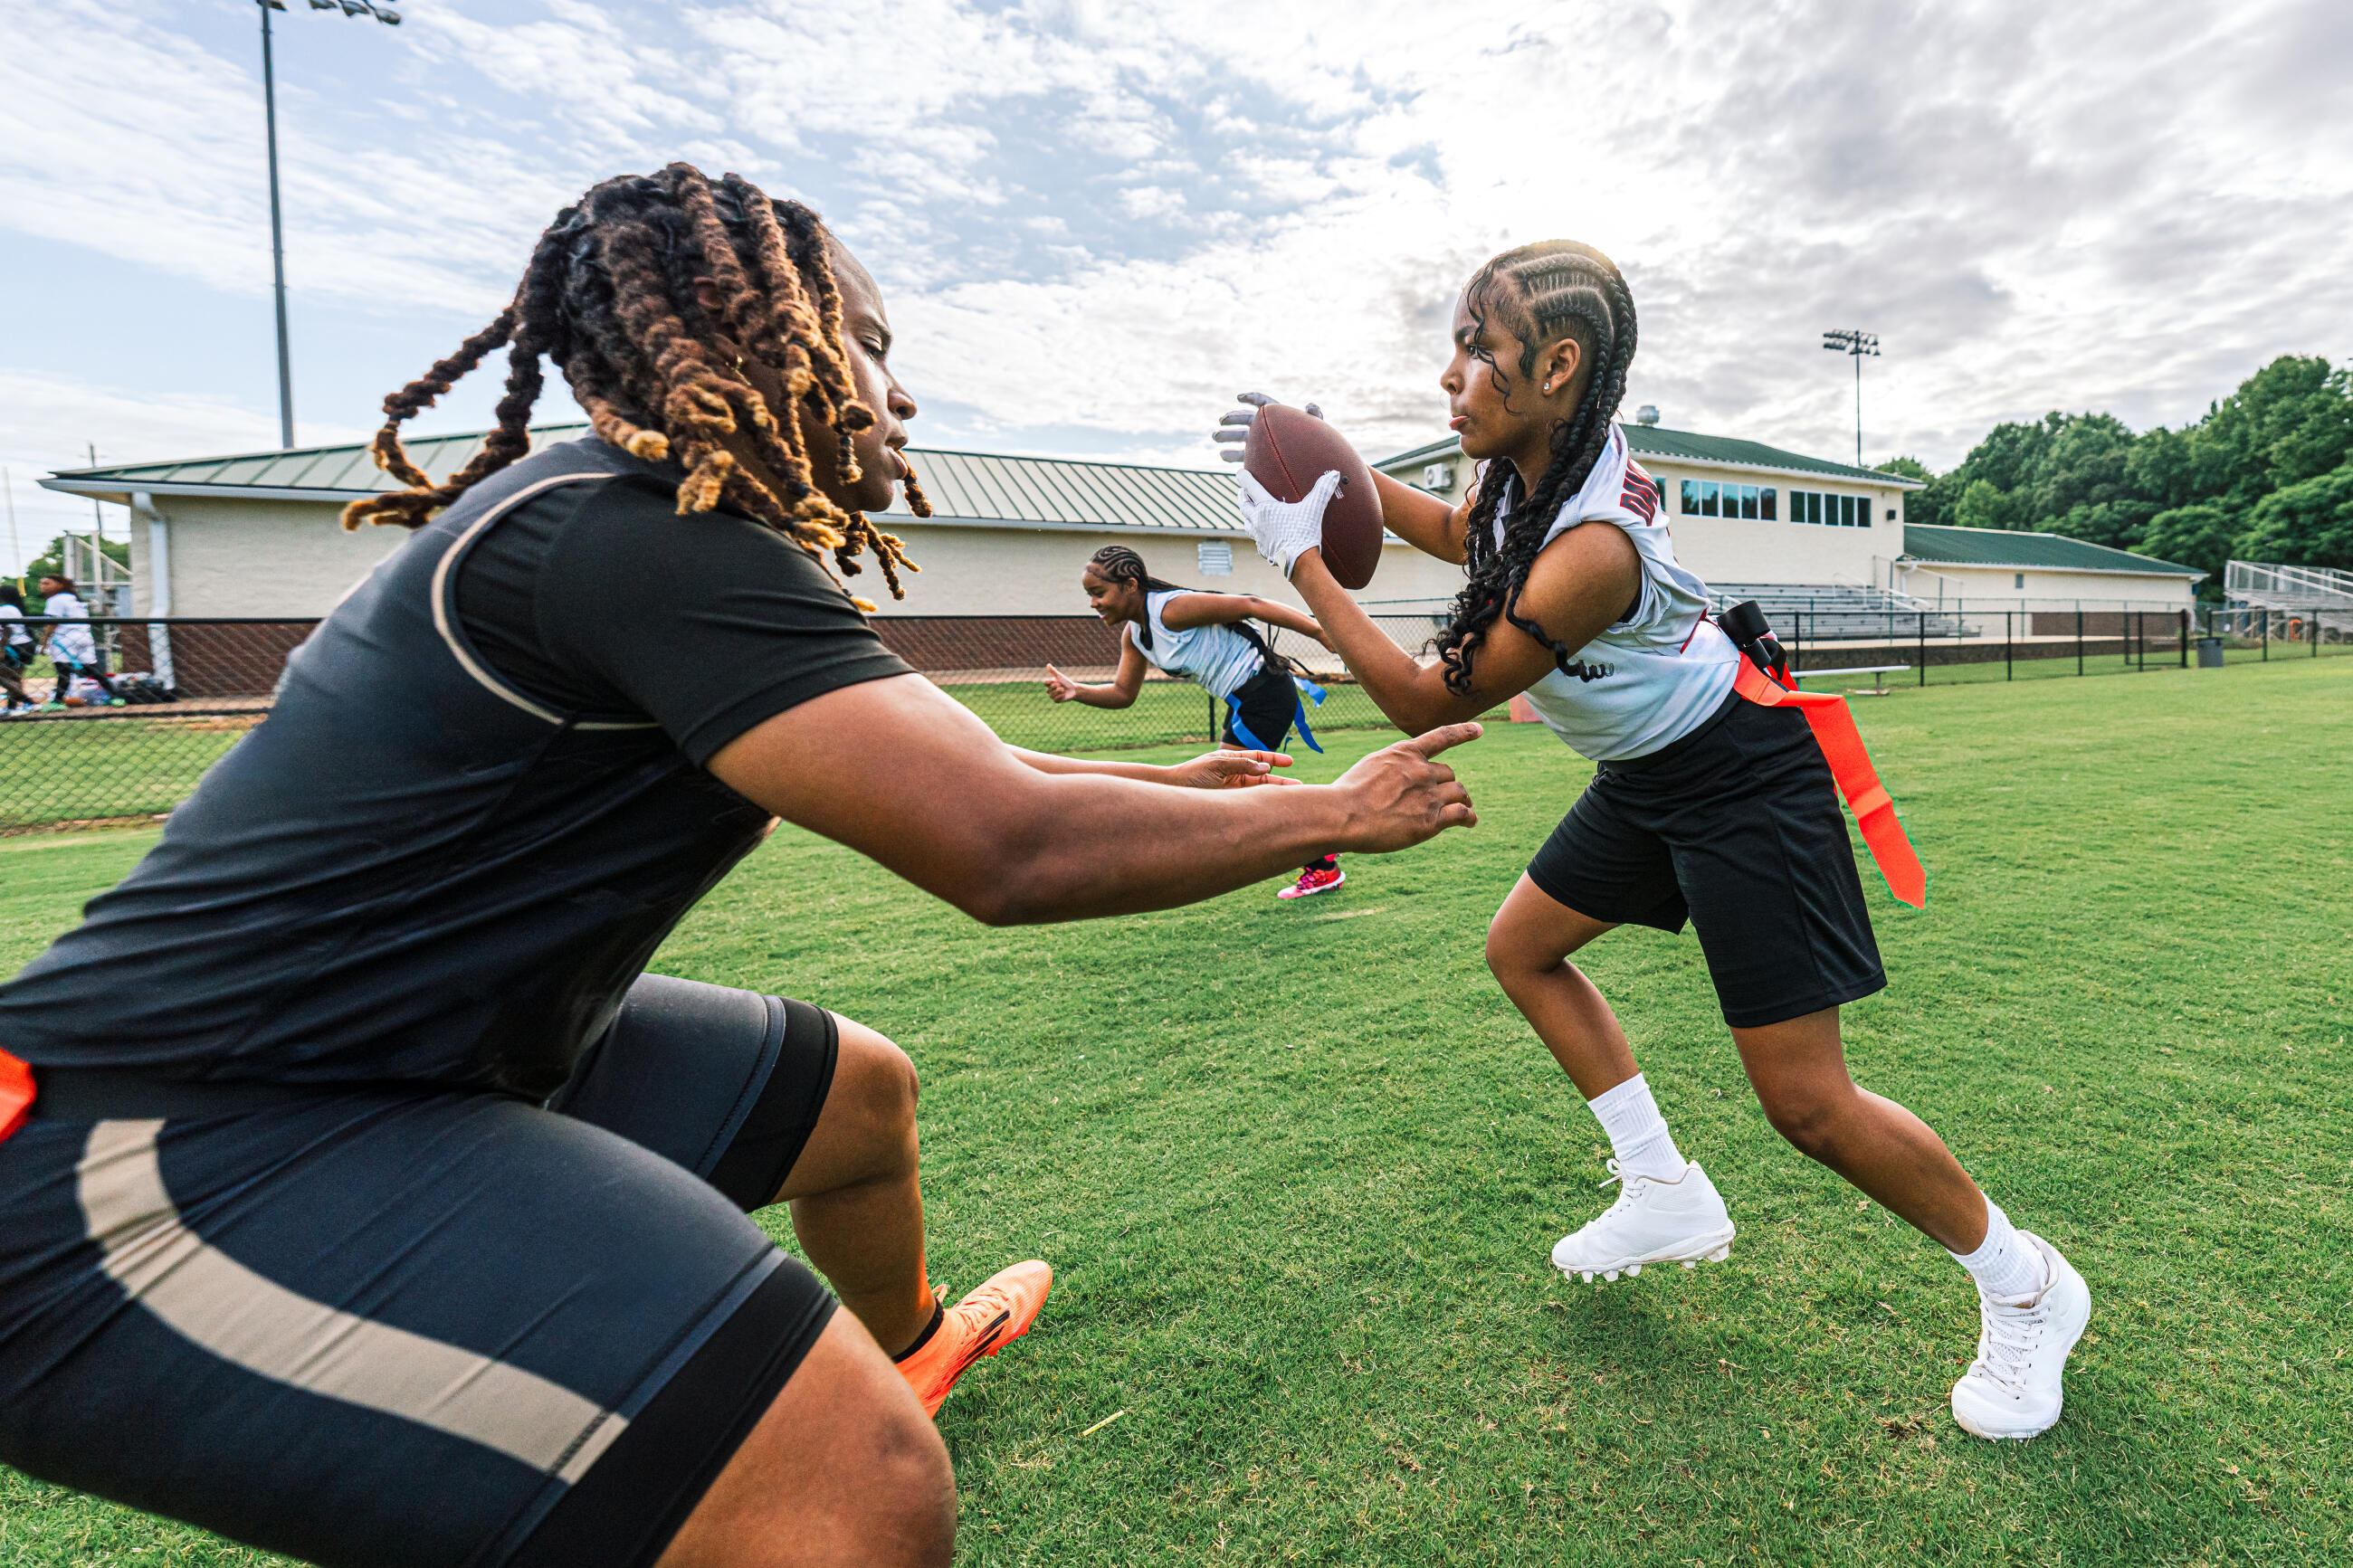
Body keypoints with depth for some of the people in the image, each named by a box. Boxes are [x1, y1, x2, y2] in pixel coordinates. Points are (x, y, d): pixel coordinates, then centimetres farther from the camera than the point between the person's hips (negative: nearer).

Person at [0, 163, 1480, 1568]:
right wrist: (1331, 814, -12)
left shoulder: (654, 528, 11)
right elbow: (1012, 848, -28)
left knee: (857, 1091, 22)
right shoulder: (658, 538, -22)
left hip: (438, 1058, 11)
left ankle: (911, 1343, 50)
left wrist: (1174, 781, 20)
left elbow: (938, 758, 16)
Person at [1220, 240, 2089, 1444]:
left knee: (1805, 1101, -7)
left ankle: (2024, 1285, 23)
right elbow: (1457, 535, 18)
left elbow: (1427, 704, -26)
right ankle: (1669, 1196, 26)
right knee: (1521, 948, 14)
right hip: (1650, 772, 10)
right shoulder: (1538, 465, -6)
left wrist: (1301, 557, -22)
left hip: (1743, 780, -9)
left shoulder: (1592, 547, -33)